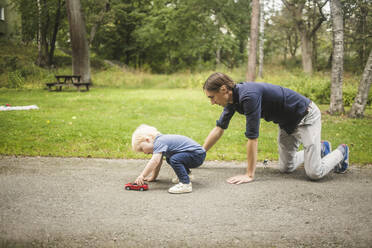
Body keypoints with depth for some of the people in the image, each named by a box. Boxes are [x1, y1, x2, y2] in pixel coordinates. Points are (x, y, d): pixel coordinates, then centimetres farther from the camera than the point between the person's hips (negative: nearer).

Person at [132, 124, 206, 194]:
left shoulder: (159, 142, -18)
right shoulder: (162, 140, 13)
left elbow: (155, 161, -28)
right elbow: (158, 163, 21)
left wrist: (142, 176, -26)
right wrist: (153, 177, 25)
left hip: (198, 154, -11)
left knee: (174, 159, -28)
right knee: (169, 158, 20)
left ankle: (186, 184, -24)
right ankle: (186, 174, 30)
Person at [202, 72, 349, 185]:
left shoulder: (248, 96, -34)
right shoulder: (232, 98, -5)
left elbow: (253, 137, -31)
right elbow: (219, 128, 7)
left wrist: (249, 175, -25)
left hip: (306, 117, -9)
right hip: (287, 123, 9)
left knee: (314, 173, -12)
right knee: (286, 168, 13)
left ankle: (341, 153, 17)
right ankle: (321, 149, 35)